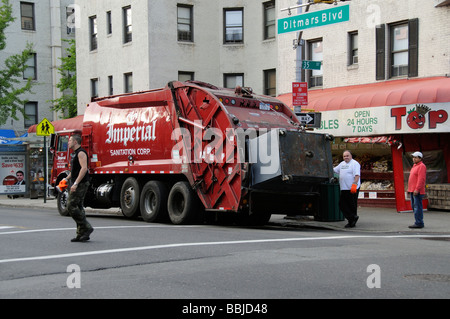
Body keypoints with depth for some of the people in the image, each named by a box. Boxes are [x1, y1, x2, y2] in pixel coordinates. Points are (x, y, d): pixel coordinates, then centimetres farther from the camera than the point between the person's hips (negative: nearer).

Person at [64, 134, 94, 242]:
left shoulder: (81, 153, -12)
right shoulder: (74, 154, 20)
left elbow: (84, 168, -24)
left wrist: (75, 183, -28)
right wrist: (66, 179, 23)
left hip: (80, 184, -10)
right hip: (75, 184, 10)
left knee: (71, 207, -13)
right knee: (78, 208, 8)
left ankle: (87, 228, -10)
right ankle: (81, 234, 10)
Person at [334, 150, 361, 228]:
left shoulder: (355, 164, -8)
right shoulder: (342, 164, 18)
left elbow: (357, 175, -18)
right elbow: (334, 170, 28)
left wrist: (354, 184, -29)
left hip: (352, 189, -9)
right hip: (344, 189, 9)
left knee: (352, 205, -3)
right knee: (342, 204, 6)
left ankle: (352, 222, 3)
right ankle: (353, 218, 11)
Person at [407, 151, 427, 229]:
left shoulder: (421, 166, -11)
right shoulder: (414, 166, 21)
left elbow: (421, 179, -19)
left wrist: (417, 189, -24)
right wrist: (409, 188, 20)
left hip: (417, 191, -10)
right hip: (412, 190, 10)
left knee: (417, 207, -11)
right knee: (414, 206, 12)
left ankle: (419, 223, -10)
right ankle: (419, 222, 18)